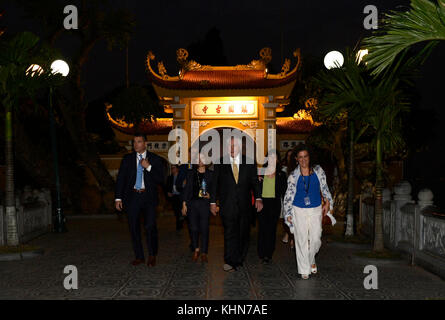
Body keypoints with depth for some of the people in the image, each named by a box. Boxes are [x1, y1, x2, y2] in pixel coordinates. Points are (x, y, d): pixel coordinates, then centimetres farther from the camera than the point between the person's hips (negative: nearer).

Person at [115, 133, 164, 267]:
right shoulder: (127, 159, 9)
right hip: (132, 197, 3)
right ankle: (139, 256, 19)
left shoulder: (155, 159, 4)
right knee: (134, 228, 6)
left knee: (150, 226, -12)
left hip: (148, 197, -2)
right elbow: (120, 178, 8)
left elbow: (161, 180, -1)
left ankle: (152, 255, 6)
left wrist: (148, 167, -12)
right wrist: (118, 198, 1)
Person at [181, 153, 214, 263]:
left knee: (204, 228, -3)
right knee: (194, 228, 2)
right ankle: (196, 250, 20)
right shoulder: (190, 173, 10)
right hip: (192, 203, 2)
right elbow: (186, 189, 9)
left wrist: (210, 196, -11)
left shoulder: (210, 174, 6)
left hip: (205, 203, -1)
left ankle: (204, 253, 8)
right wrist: (184, 204, 4)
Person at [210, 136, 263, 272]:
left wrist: (258, 198, -4)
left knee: (243, 234, 7)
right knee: (230, 233, -10)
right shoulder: (220, 163, 5)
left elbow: (255, 181, 7)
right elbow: (214, 183, 6)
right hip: (228, 205, -2)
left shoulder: (249, 162, 7)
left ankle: (239, 260, 20)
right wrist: (213, 202, 2)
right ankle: (230, 262, -9)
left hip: (244, 205, 2)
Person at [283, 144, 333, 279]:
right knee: (301, 240, 1)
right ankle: (304, 269, 13)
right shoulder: (293, 175, -2)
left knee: (316, 239, 1)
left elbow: (324, 187, 10)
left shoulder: (318, 171, 1)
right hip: (299, 211, -1)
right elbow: (289, 195, 2)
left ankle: (311, 260, 32)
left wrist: (327, 202, 2)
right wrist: (288, 213, 0)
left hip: (316, 210, 1)